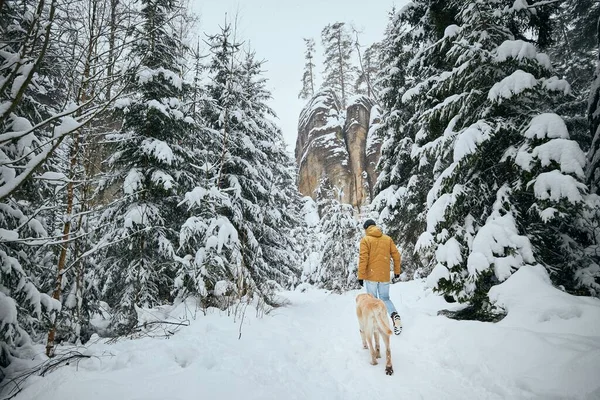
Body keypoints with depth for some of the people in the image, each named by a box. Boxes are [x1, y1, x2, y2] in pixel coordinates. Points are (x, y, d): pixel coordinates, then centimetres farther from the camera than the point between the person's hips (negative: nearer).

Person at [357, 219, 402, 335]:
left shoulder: (365, 240, -5)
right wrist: (397, 271, 17)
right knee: (385, 298, 14)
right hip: (385, 276, 3)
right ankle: (394, 315, -11)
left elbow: (363, 259, -12)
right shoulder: (388, 239, 7)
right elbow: (396, 256, 6)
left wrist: (361, 276, -9)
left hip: (371, 276, -3)